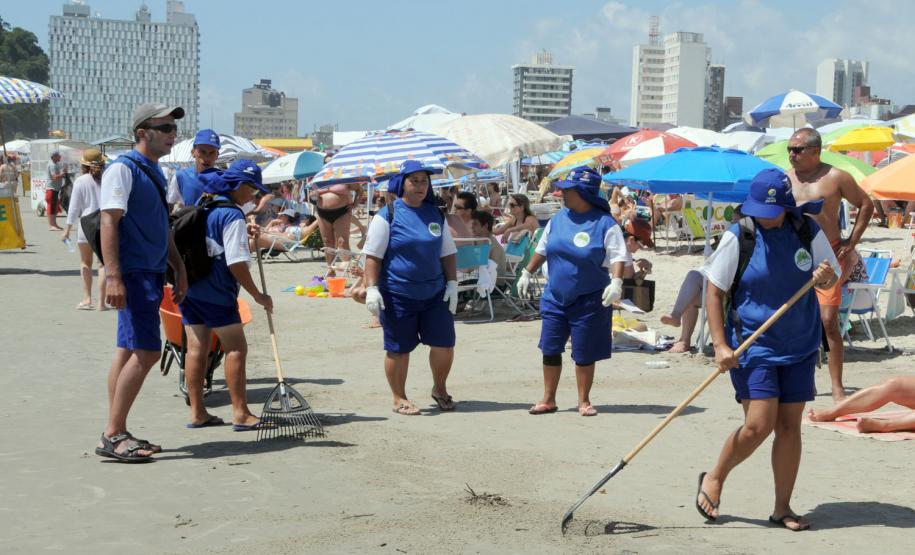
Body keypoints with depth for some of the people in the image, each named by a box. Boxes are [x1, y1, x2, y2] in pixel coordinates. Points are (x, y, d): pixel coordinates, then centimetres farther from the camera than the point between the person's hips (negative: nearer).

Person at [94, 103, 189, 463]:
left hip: (151, 272, 9)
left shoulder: (155, 172, 18)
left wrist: (179, 270, 22)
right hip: (133, 273, -9)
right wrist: (113, 276, -26)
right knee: (146, 351, -14)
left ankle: (116, 434, 14)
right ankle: (113, 436, -10)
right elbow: (108, 222, -18)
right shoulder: (123, 169, -10)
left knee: (129, 351, 10)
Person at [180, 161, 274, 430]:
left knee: (196, 348, 9)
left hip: (188, 287, 8)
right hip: (215, 293, -8)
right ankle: (241, 414, 0)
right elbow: (236, 264, -18)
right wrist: (258, 296, -9)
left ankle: (197, 412, 13)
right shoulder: (233, 216, -13)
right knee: (236, 348, 0)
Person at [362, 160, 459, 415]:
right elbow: (373, 255, -7)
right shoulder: (387, 216, -5)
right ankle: (399, 399, 19)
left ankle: (440, 389, 28)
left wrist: (452, 283, 7)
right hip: (397, 295, -4)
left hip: (435, 293, 4)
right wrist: (372, 288, -14)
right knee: (399, 349, 4)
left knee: (444, 344, 3)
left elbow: (448, 253, 15)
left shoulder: (435, 215, 10)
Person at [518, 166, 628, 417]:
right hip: (555, 297, 5)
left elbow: (618, 256, -15)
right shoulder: (558, 219, 5)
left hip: (588, 300, -5)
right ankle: (548, 399, 18)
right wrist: (527, 273, 20)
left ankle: (584, 401, 18)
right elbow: (542, 249, 17)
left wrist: (616, 282, -30)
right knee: (550, 349, 7)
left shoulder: (605, 224, -11)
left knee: (584, 354, 3)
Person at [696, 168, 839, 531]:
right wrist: (720, 344, -13)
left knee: (790, 426, 5)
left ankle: (782, 508, 16)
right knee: (759, 425, -11)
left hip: (799, 345, 4)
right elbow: (714, 291, -6)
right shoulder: (738, 236, -10)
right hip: (752, 343, -4)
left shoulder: (808, 232, -1)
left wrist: (826, 277, -18)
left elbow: (832, 279, 8)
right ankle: (714, 479, 14)